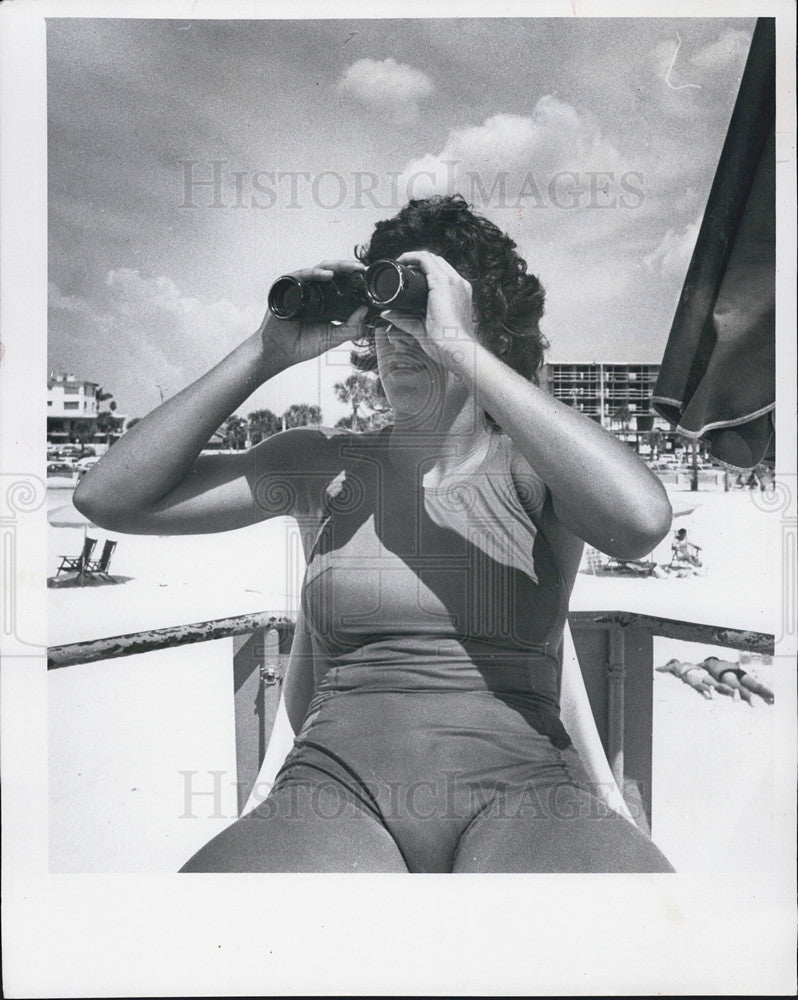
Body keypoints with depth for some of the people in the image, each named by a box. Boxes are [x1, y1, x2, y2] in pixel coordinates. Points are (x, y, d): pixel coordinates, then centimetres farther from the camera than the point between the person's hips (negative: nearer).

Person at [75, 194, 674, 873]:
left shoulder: (529, 469, 6)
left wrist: (457, 346, -14)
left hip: (520, 788, 0)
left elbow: (641, 520, -18)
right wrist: (267, 354, -3)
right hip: (337, 784, 1)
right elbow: (109, 498, 5)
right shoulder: (322, 465, 11)